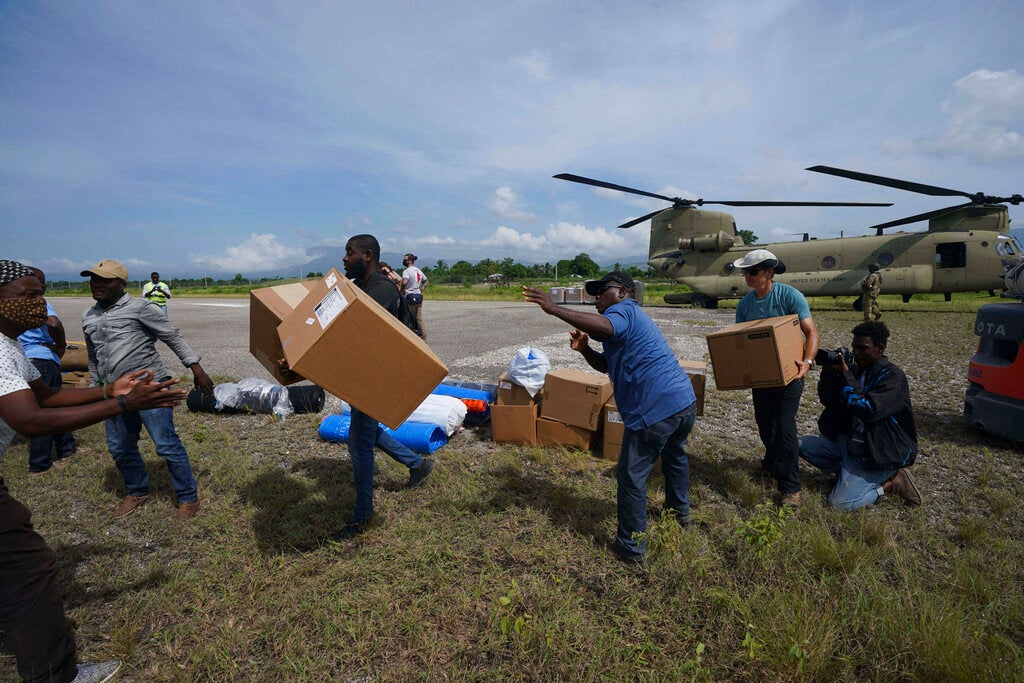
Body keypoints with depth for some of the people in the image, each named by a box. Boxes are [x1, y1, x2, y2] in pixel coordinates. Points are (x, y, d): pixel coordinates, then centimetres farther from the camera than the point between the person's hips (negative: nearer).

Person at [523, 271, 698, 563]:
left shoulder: (624, 310, -7)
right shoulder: (634, 318, 25)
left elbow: (603, 327, -33)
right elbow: (607, 364, 23)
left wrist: (554, 308, -33)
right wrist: (584, 349, 4)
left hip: (655, 411, -11)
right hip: (686, 401, 11)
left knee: (632, 476, 4)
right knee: (675, 455, 34)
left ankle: (631, 546, 16)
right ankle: (680, 510, 57)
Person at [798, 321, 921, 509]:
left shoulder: (893, 377, -16)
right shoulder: (857, 370, 6)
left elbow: (868, 409, -30)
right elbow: (829, 402, 5)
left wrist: (844, 374, -26)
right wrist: (828, 373, -11)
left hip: (878, 453, -8)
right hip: (849, 441, 8)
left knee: (839, 502, -16)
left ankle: (891, 483, 3)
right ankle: (848, 473, 2)